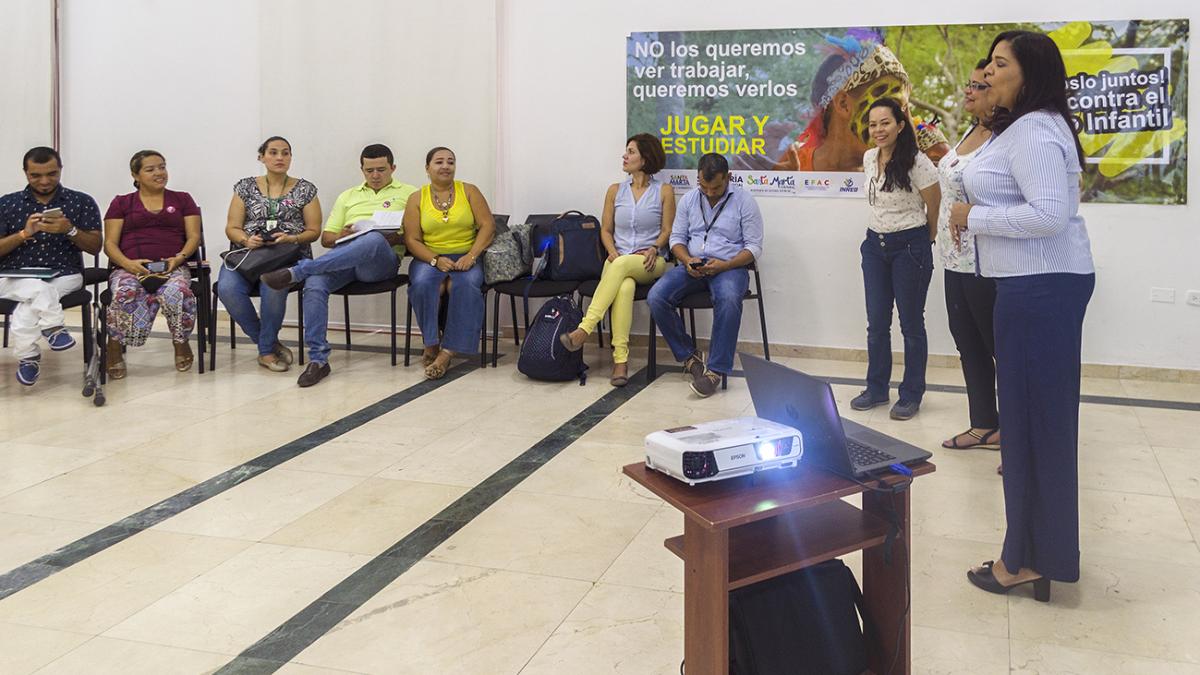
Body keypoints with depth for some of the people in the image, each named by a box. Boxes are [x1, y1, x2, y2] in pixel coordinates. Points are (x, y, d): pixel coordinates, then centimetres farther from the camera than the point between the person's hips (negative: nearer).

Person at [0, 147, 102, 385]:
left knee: (24, 313, -28)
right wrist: (24, 233, -14)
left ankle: (27, 355, -11)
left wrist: (70, 230, -16)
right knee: (39, 289, -35)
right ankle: (53, 327, -21)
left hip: (64, 276, -1)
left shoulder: (82, 202, 6)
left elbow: (95, 247, 2)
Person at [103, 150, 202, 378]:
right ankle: (115, 348, -13)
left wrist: (179, 258, -10)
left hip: (172, 267, 0)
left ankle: (181, 344, -8)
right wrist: (128, 263, -11)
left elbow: (194, 236, 12)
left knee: (177, 293, -37)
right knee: (125, 295, -37)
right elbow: (110, 243, 11)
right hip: (130, 268, 0)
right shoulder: (121, 203, 20)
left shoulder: (182, 200, 22)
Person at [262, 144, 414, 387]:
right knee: (314, 284, -30)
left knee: (374, 240, -41)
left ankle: (295, 272, -43)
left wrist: (397, 237, -12)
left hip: (383, 260, -3)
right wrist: (341, 235, 0)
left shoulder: (408, 194, 18)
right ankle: (318, 359, -27)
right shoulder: (348, 196, 29)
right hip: (343, 256, 4)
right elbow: (326, 238, 24)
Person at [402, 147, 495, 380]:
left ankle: (447, 352, -31)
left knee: (466, 285, -34)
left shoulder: (469, 191, 9)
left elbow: (487, 226, 0)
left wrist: (471, 256, -14)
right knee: (422, 283, -33)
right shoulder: (417, 199, 8)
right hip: (430, 258, 1)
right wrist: (436, 260, -16)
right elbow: (412, 240, 1)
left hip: (465, 257, 0)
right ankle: (431, 343, -18)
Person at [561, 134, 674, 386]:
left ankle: (584, 329, -43)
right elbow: (606, 229, 15)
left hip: (650, 263, -2)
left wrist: (654, 249, -14)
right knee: (624, 287, -36)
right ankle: (620, 360, -42)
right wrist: (612, 252, -4)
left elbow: (668, 230, 5)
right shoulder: (616, 190, 15)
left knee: (622, 266, -39)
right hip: (618, 261, 2)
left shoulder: (664, 192, 7)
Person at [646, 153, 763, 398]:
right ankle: (690, 357, -7)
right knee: (656, 298, -23)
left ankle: (715, 370, -30)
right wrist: (688, 261, -10)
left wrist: (724, 265, -18)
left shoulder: (744, 201, -1)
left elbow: (754, 247, -3)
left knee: (728, 301, -39)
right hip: (692, 266, 4)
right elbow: (677, 238, 13)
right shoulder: (688, 200, 11)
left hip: (729, 267, -4)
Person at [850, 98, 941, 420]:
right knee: (876, 323, 11)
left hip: (910, 246, -6)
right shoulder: (869, 158, 3)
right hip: (875, 245, 6)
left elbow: (935, 208, -7)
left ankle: (911, 395, 14)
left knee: (911, 323, 4)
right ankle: (877, 389, 24)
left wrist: (924, 237, 5)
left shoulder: (916, 163, -17)